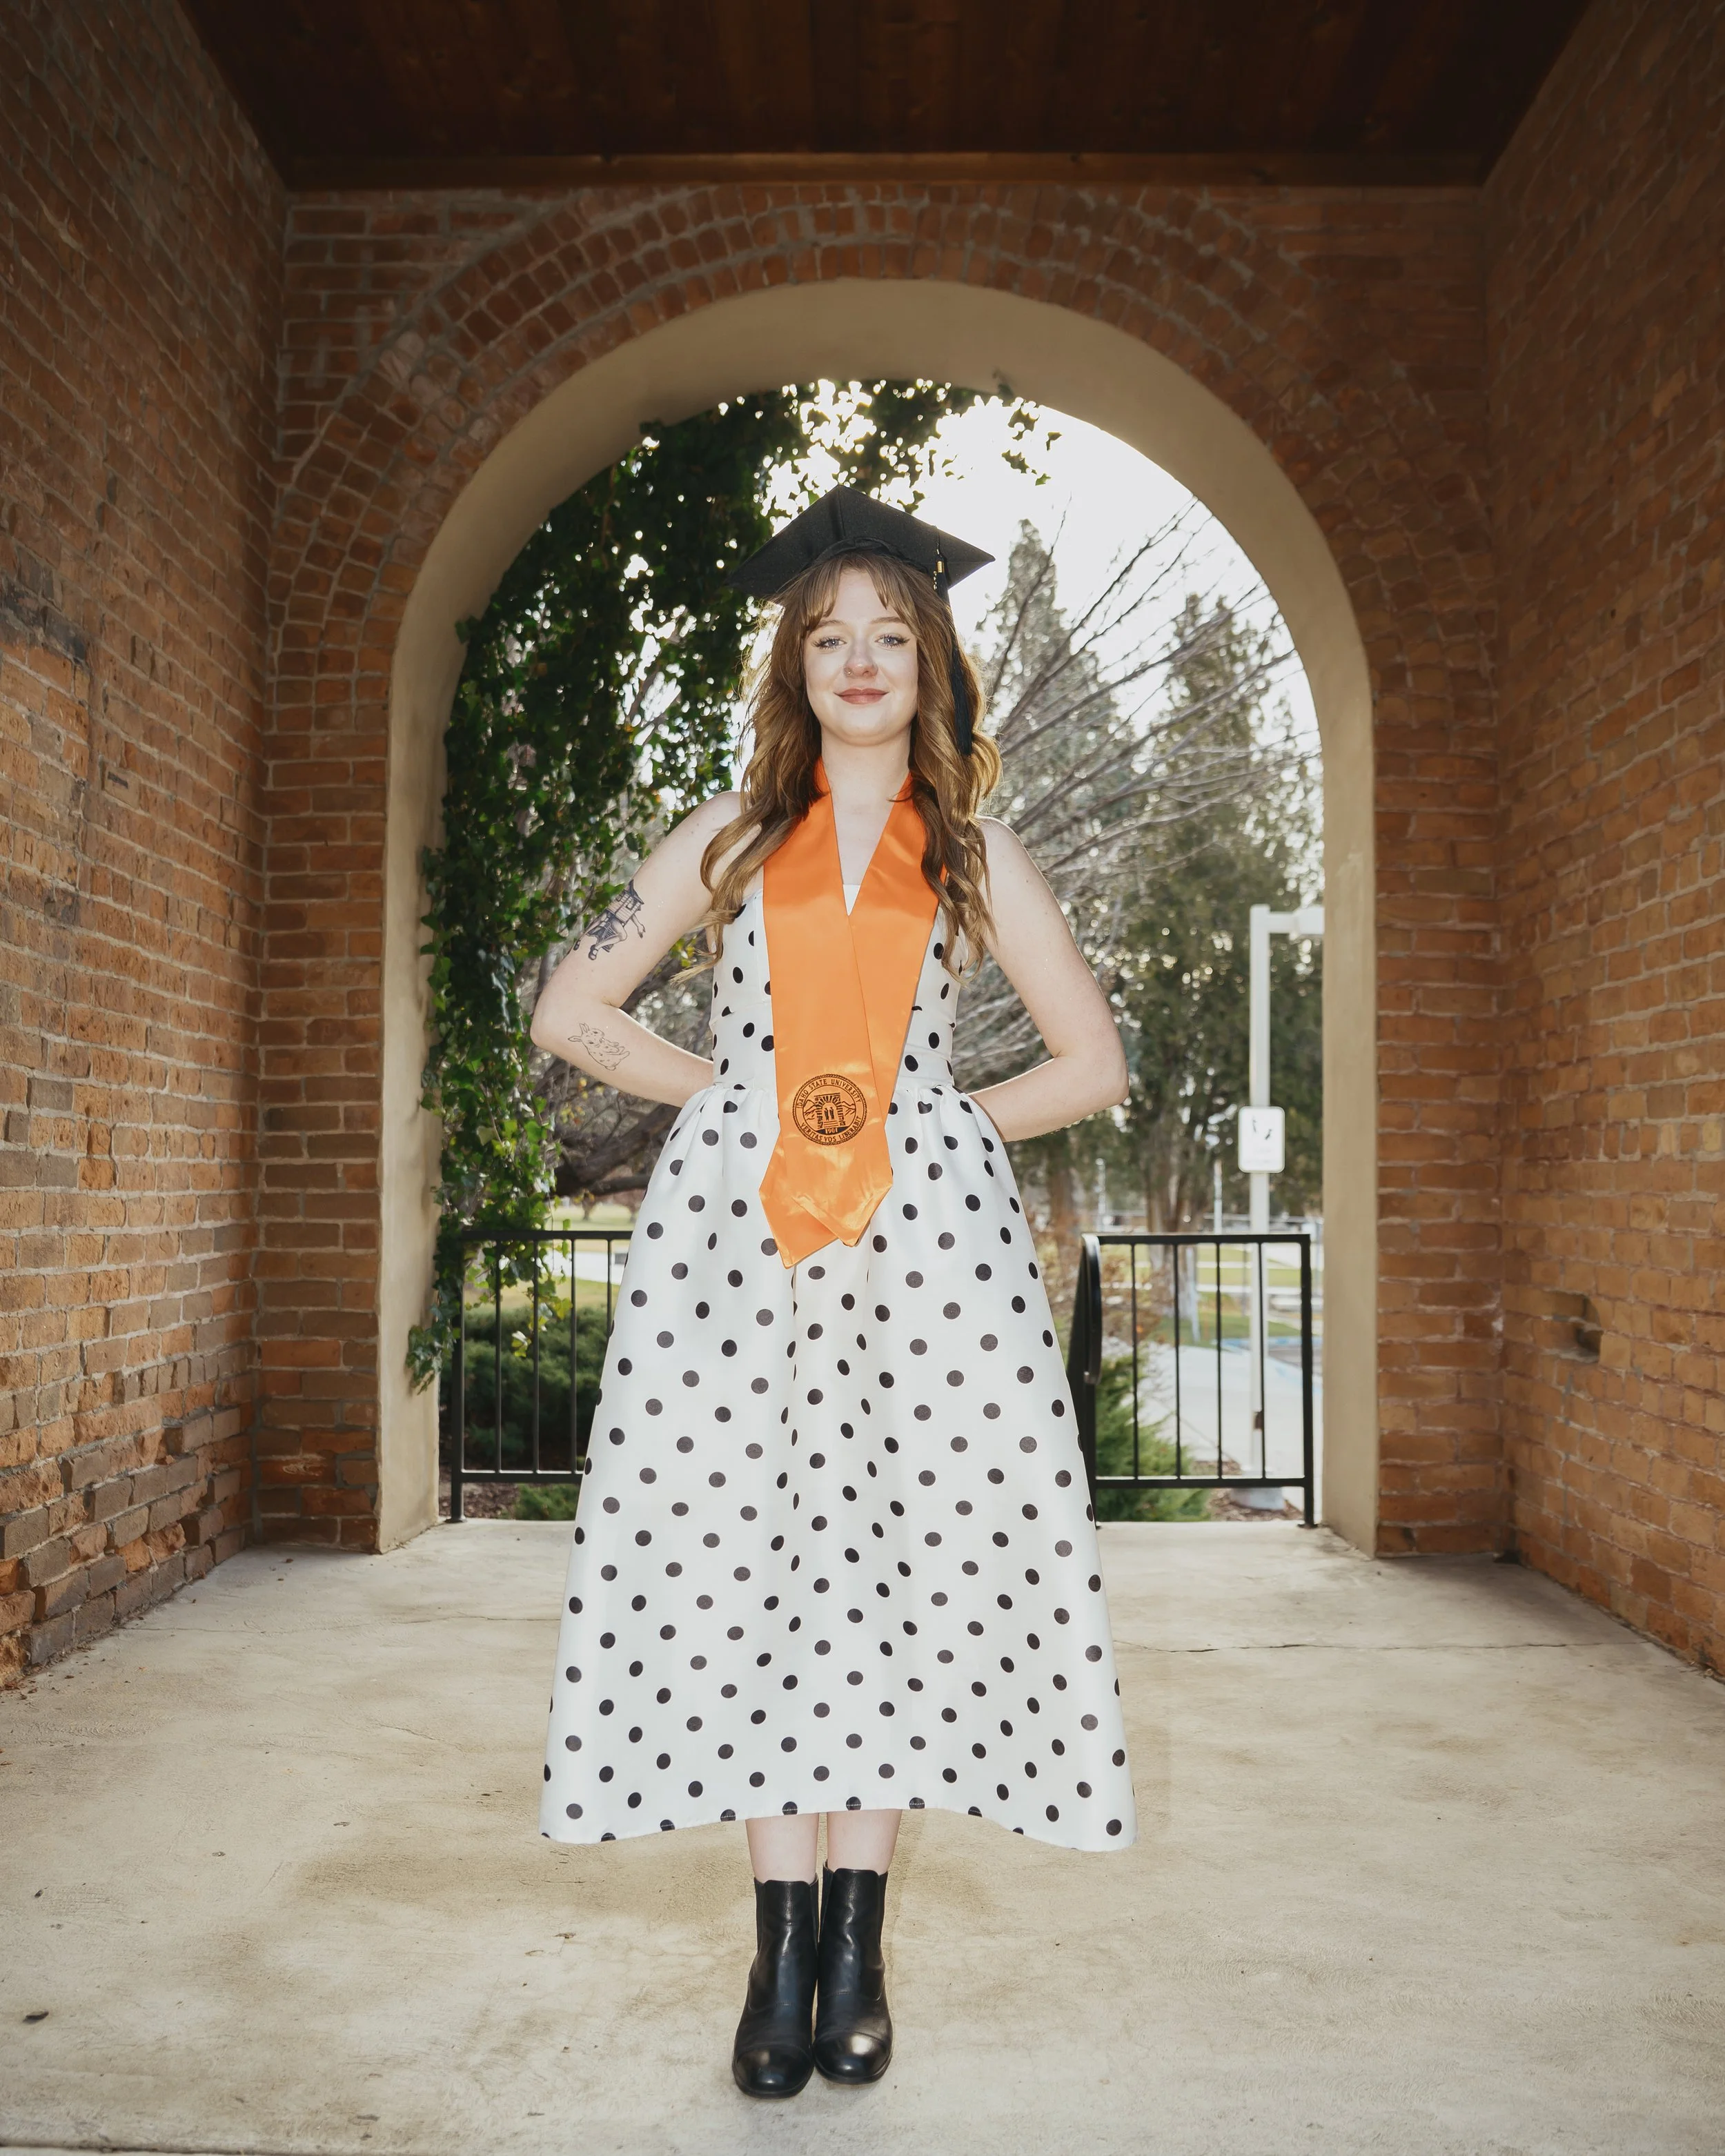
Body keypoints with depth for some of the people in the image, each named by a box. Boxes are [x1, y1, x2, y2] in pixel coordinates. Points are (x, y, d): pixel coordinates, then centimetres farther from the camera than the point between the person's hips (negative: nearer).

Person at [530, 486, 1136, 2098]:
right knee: (740, 1544, -3)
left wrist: (929, 1120, 4)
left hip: (924, 1231, 0)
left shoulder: (975, 854, 13)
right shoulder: (734, 839, 14)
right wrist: (740, 1098, 6)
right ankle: (785, 1940, 9)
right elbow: (570, 1015, 13)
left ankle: (857, 1938, 11)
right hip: (734, 1224, 1)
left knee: (897, 1552, -2)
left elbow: (1094, 1067, 13)